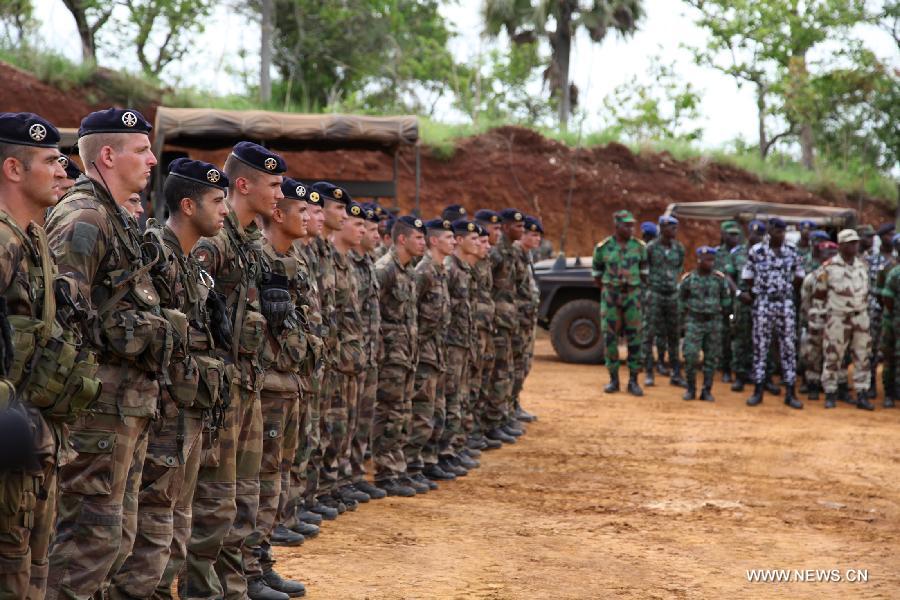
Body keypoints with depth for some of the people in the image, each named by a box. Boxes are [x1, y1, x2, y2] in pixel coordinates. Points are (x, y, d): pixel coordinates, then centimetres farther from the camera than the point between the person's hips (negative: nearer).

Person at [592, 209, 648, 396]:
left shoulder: (639, 247, 1)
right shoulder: (603, 248, -3)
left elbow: (644, 273, 9)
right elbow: (596, 274, 7)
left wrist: (643, 294, 8)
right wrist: (606, 292, 8)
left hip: (632, 295, 1)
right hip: (610, 296, -1)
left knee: (634, 338, -1)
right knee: (610, 338, 1)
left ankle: (633, 381, 5)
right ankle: (613, 379, 11)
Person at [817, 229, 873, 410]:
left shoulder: (862, 266, 10)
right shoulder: (829, 267, -6)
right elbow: (819, 293, 0)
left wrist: (862, 303, 7)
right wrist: (837, 299, 1)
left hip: (861, 317, 5)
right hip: (838, 318, -5)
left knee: (862, 357, 4)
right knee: (833, 357, 0)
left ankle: (862, 396, 9)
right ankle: (830, 395, 9)